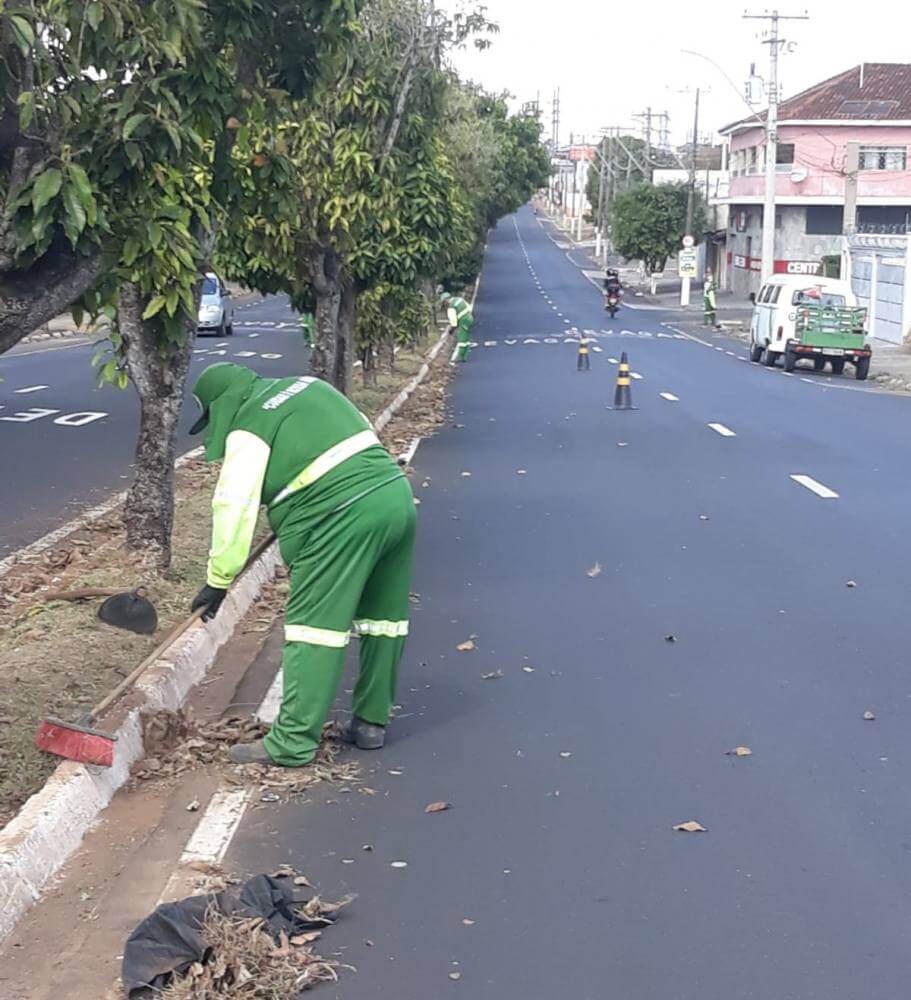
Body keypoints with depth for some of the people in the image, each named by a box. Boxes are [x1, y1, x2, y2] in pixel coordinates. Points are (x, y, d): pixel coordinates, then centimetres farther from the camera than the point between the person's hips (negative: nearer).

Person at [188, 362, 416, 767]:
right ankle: (371, 722, 26)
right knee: (383, 619, 15)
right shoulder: (308, 385, 21)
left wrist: (218, 580, -1)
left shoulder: (248, 429, -2)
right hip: (397, 494, 9)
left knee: (314, 625, -3)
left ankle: (292, 743, -1)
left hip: (343, 517, -9)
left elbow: (234, 506, -6)